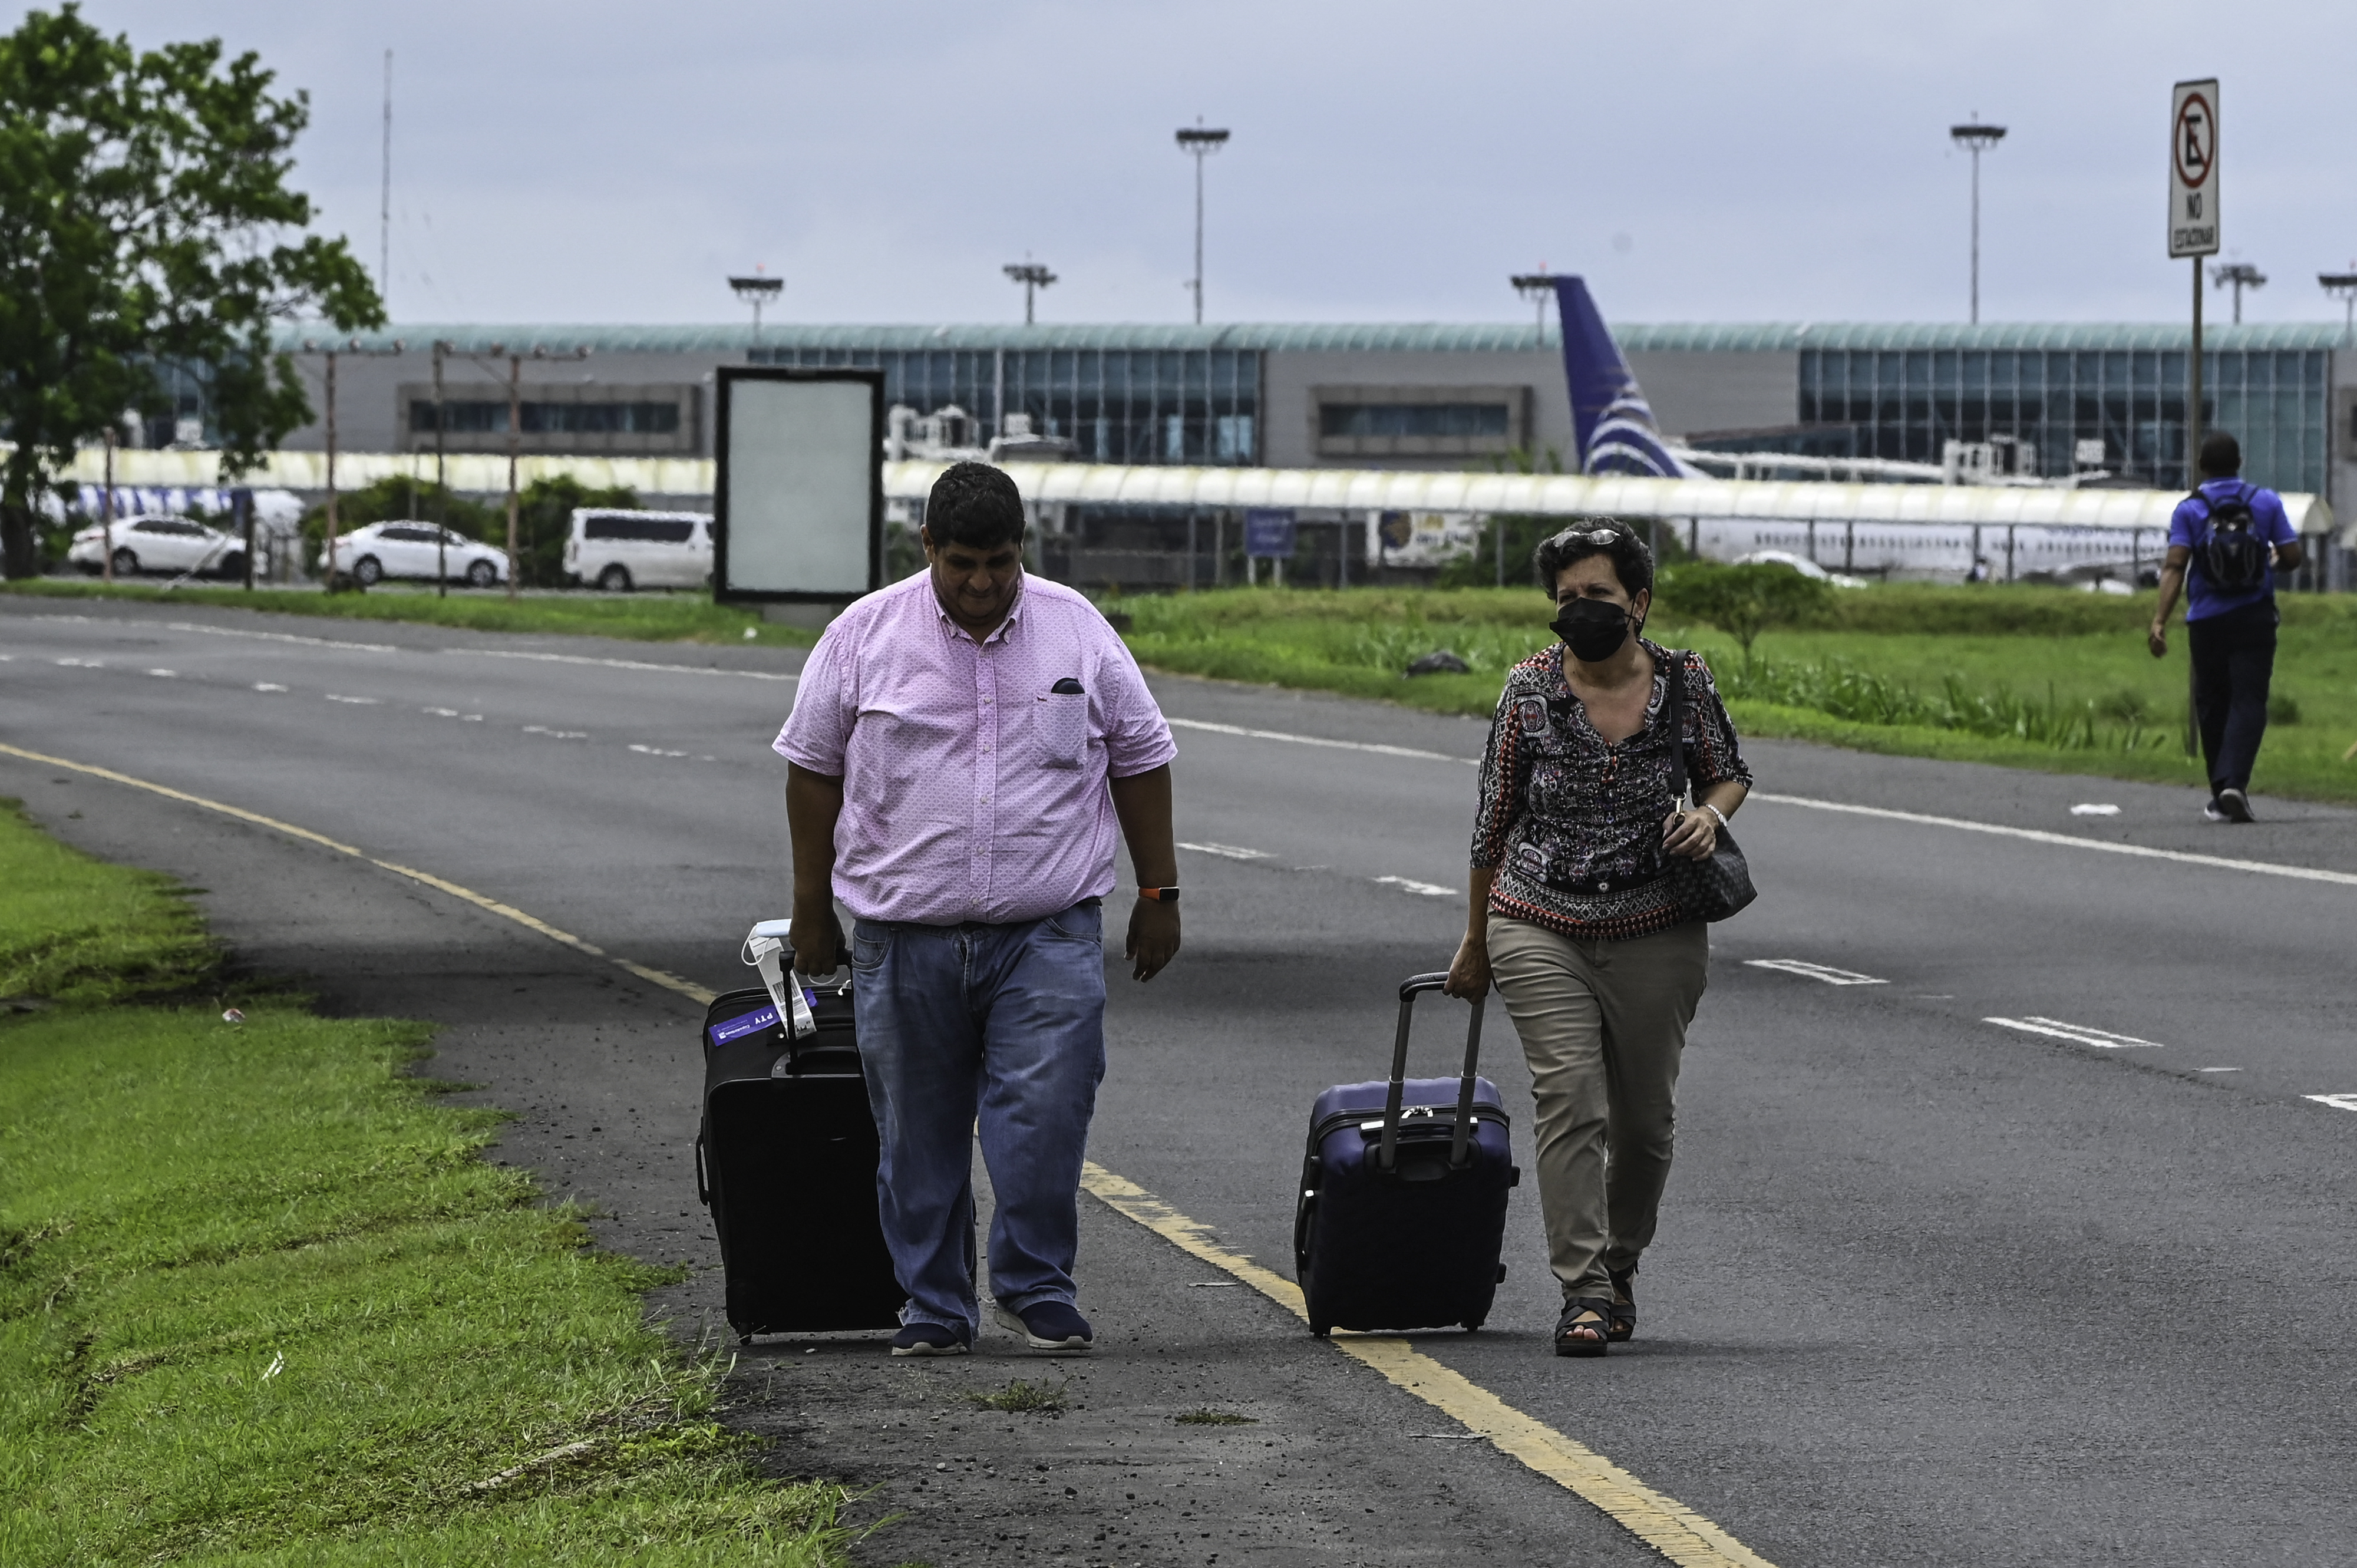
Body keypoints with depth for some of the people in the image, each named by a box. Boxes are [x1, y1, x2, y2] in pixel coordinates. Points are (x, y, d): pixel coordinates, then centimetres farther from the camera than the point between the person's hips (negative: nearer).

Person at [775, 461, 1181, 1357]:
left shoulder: (1078, 632, 3)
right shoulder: (864, 636, 0)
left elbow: (1140, 761, 11)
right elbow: (814, 770, 6)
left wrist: (1159, 894, 8)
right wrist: (811, 909, 6)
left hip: (1049, 936, 0)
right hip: (904, 937, 0)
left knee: (1047, 1116, -10)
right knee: (920, 1133, 4)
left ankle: (1037, 1288, 4)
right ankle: (934, 1308, 14)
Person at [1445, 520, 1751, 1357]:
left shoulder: (1685, 683, -2)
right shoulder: (1531, 689, -4)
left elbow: (1731, 773, 14)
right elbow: (1494, 820, 5)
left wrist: (1709, 814, -10)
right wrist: (1476, 942, 11)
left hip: (1657, 934, 1)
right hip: (1540, 930, -1)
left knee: (1646, 1116, 8)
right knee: (1570, 1101, -14)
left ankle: (1620, 1266, 31)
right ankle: (1584, 1293, -16)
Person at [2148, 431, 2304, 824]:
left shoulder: (2189, 509, -1)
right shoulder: (2266, 502, 2)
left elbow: (2175, 566, -11)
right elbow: (2293, 556, 0)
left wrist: (2160, 621, -16)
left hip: (2206, 620, 0)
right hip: (2254, 617, 0)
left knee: (2212, 705, 12)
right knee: (2248, 703, -5)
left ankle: (2221, 793, 18)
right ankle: (2234, 783, -26)